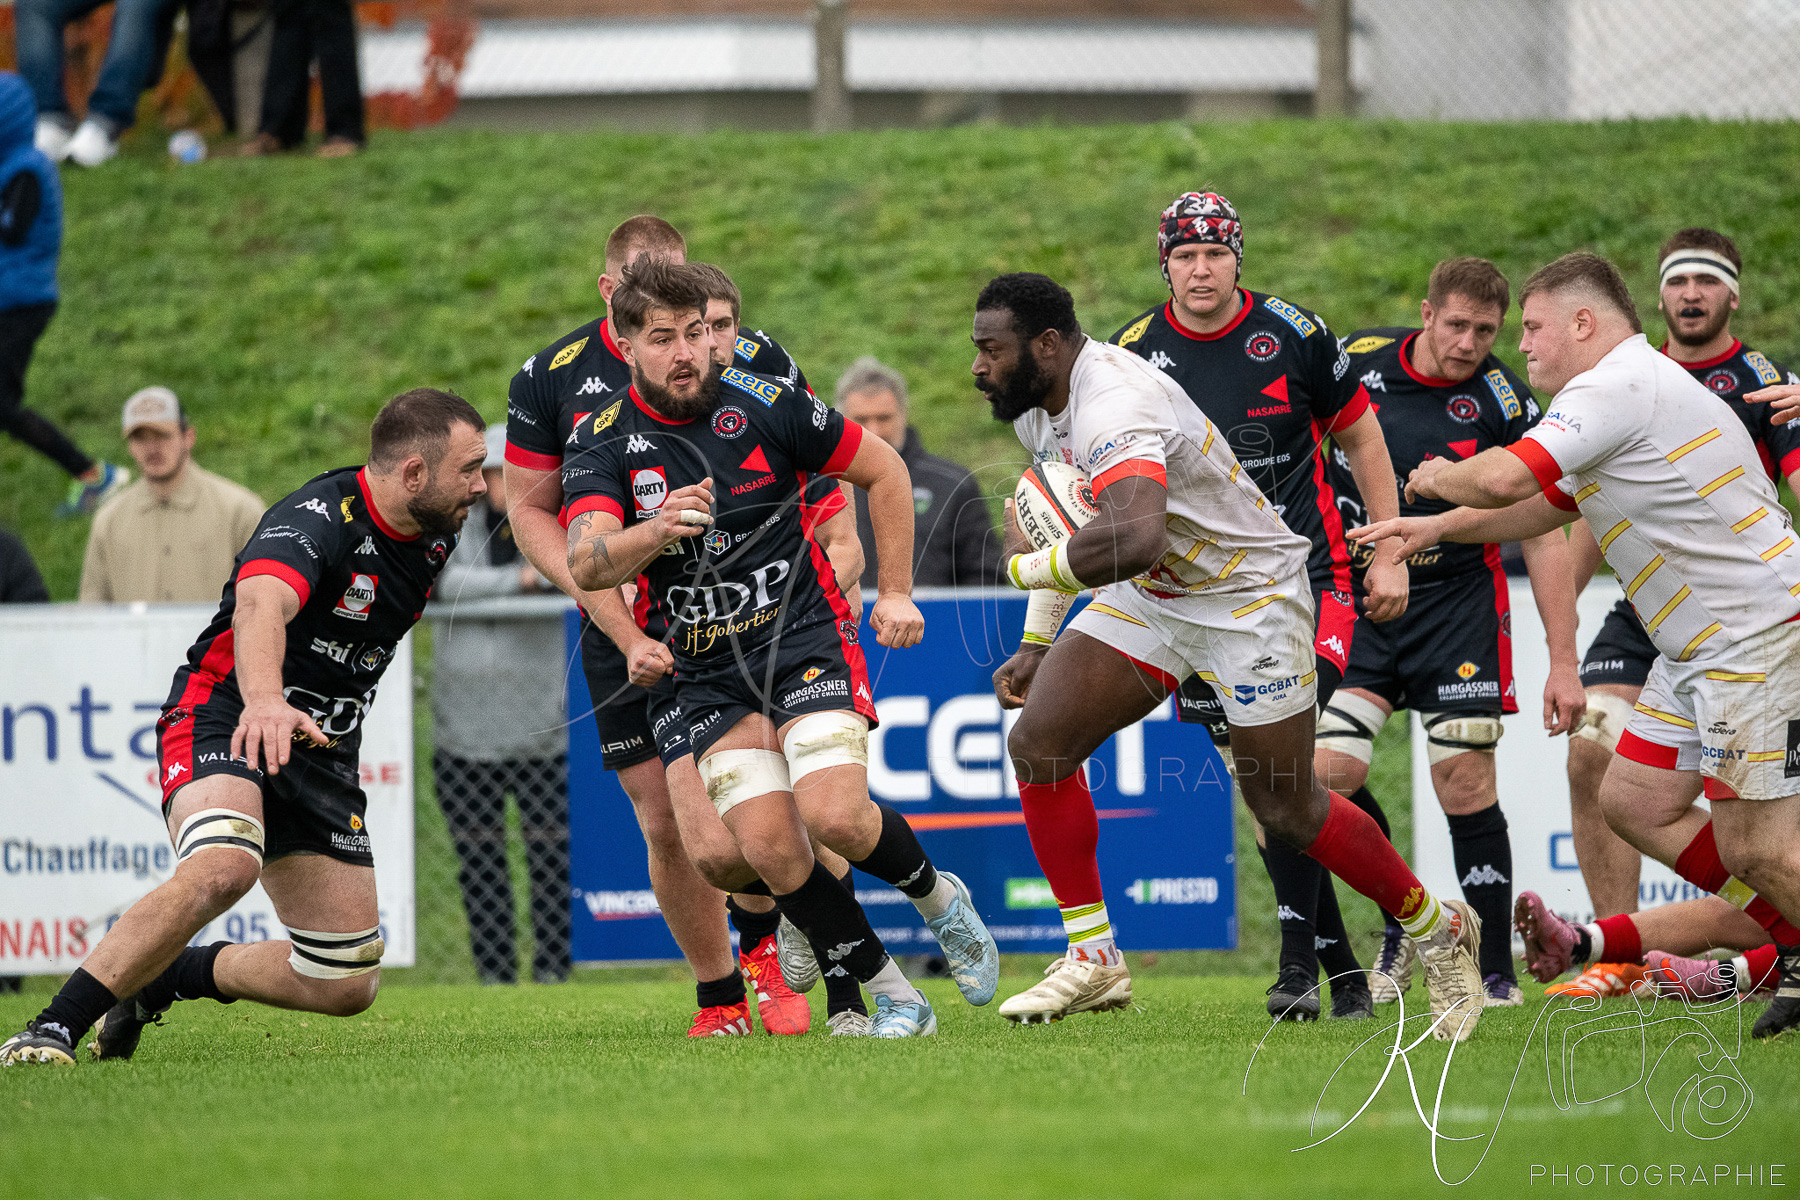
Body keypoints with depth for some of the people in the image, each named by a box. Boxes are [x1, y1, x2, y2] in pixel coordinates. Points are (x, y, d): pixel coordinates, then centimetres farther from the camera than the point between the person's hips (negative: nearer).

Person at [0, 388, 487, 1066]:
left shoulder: (436, 536, 2)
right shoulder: (318, 520, -23)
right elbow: (260, 607, -44)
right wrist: (264, 702, -63)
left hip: (322, 752, 8)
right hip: (225, 718, -8)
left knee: (349, 986, 3)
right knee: (223, 867, -39)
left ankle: (167, 977, 25)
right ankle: (55, 1028, -33)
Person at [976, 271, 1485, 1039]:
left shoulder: (1113, 406, -32)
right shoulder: (1037, 407, 0)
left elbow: (1135, 538, -50)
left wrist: (1030, 568, -32)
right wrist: (1036, 644, 16)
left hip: (1249, 593, -9)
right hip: (1152, 598, 9)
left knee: (1285, 809, -2)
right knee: (1038, 741, -7)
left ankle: (1437, 929, 21)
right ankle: (1093, 959, 1)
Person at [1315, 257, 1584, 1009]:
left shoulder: (1504, 404, -12)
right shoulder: (1355, 362, -5)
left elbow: (1544, 537, -9)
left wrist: (1563, 663, -13)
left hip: (1459, 601, -2)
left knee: (1466, 787, -7)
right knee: (1326, 772, -12)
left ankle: (1496, 972, 5)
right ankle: (1401, 927, 9)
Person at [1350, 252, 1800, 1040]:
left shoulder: (1620, 386, -14)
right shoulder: (1635, 387, 20)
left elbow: (1507, 477, -24)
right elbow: (1547, 504, 31)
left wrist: (1440, 479, -3)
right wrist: (1438, 527, 25)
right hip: (1701, 646, 11)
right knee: (1635, 801, 12)